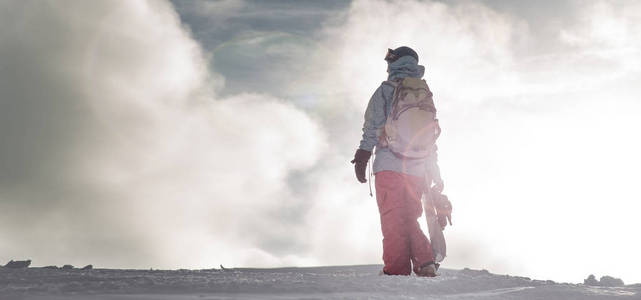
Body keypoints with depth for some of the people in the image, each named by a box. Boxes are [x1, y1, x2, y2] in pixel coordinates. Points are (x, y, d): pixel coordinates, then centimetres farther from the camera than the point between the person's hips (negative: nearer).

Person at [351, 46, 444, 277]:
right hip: (417, 168, 5)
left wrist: (361, 158, -2)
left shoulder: (385, 90, 2)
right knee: (410, 219, 13)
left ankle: (397, 270, -6)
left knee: (393, 221, -2)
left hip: (390, 165, -5)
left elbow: (371, 128, -5)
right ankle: (425, 264, -2)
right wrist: (435, 174, 19)